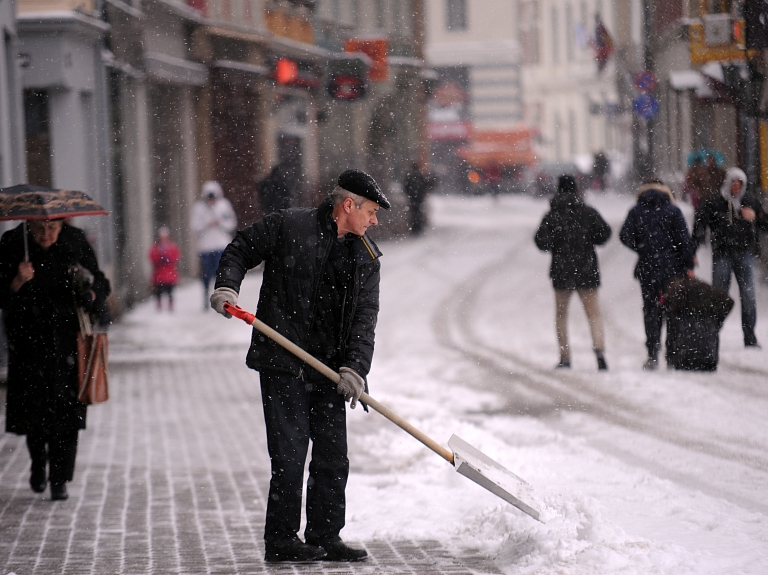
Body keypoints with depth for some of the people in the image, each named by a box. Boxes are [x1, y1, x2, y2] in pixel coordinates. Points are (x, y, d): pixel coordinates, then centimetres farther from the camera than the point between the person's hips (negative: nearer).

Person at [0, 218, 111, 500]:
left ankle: (60, 479, 1)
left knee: (64, 406, -6)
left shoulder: (75, 242, -2)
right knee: (31, 403, -1)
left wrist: (91, 295, -16)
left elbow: (101, 283, 6)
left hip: (67, 335, 0)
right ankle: (38, 461, 29)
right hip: (28, 336, 0)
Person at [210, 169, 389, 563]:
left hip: (329, 371, 5)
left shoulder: (366, 257, 9)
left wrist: (355, 367, -12)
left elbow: (365, 316, 1)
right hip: (282, 364, -5)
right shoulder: (289, 227, -4)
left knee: (332, 457, 8)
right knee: (290, 454, -6)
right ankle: (281, 540, 3)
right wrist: (227, 286, -13)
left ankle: (325, 538, 18)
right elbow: (239, 250, 6)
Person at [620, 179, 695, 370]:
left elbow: (625, 236, -4)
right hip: (672, 268, -1)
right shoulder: (673, 210, 1)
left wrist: (642, 249, 12)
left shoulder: (636, 212, 4)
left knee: (651, 311, 6)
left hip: (647, 269, 1)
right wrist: (688, 266, -3)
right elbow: (684, 239, -5)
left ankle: (653, 356, 1)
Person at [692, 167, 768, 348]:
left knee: (748, 296, -1)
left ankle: (750, 337, 6)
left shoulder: (751, 201, 7)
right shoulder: (713, 204, -2)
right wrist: (692, 252, -12)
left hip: (745, 253, 2)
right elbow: (699, 227, -4)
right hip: (722, 255, -2)